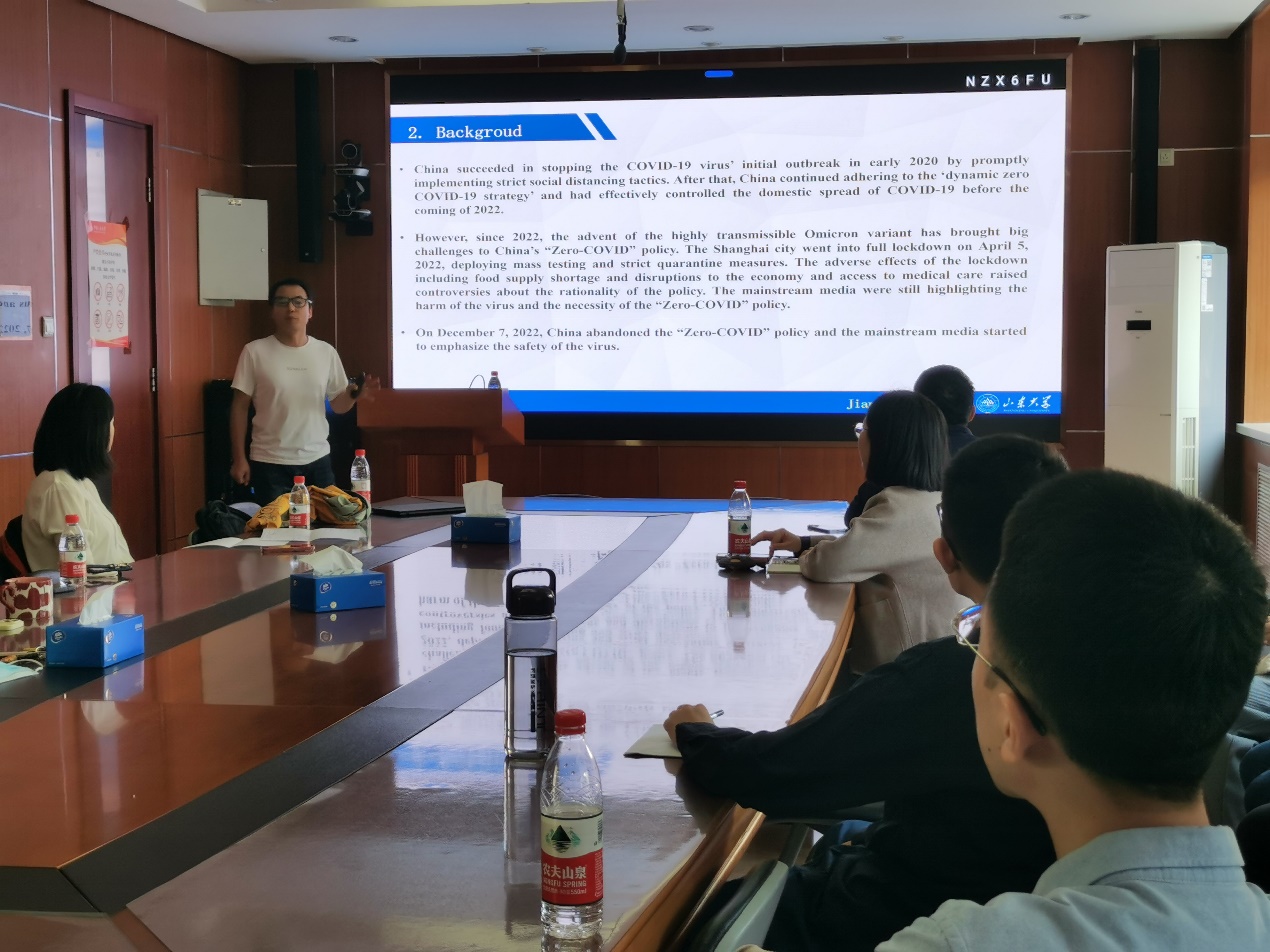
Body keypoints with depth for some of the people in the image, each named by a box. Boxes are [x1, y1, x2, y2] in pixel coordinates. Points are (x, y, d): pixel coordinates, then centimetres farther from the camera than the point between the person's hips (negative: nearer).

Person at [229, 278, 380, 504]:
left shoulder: (326, 352, 4)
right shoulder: (255, 352, -4)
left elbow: (338, 405, 11)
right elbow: (240, 407, 0)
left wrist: (355, 393, -12)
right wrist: (239, 458, -4)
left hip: (317, 460, 3)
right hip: (270, 463, -3)